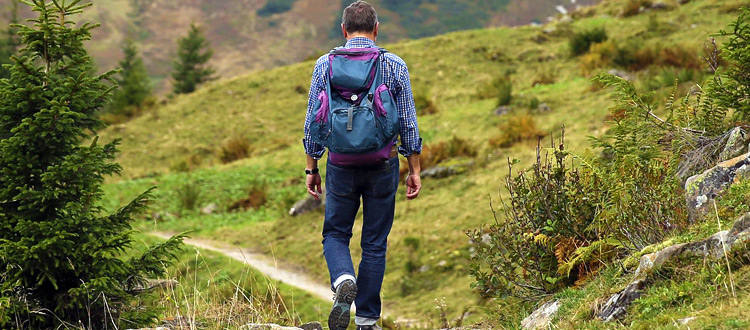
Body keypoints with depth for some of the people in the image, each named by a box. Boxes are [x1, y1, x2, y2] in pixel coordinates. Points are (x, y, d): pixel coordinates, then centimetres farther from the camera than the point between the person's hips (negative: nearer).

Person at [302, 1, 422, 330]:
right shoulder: (395, 66, -1)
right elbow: (408, 123, 0)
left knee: (335, 234, 15)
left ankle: (344, 281, -15)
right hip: (383, 166, 0)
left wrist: (311, 168, 10)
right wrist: (414, 170, 8)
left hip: (341, 164, 0)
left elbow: (313, 122, 2)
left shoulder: (325, 64, 0)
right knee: (374, 243, 10)